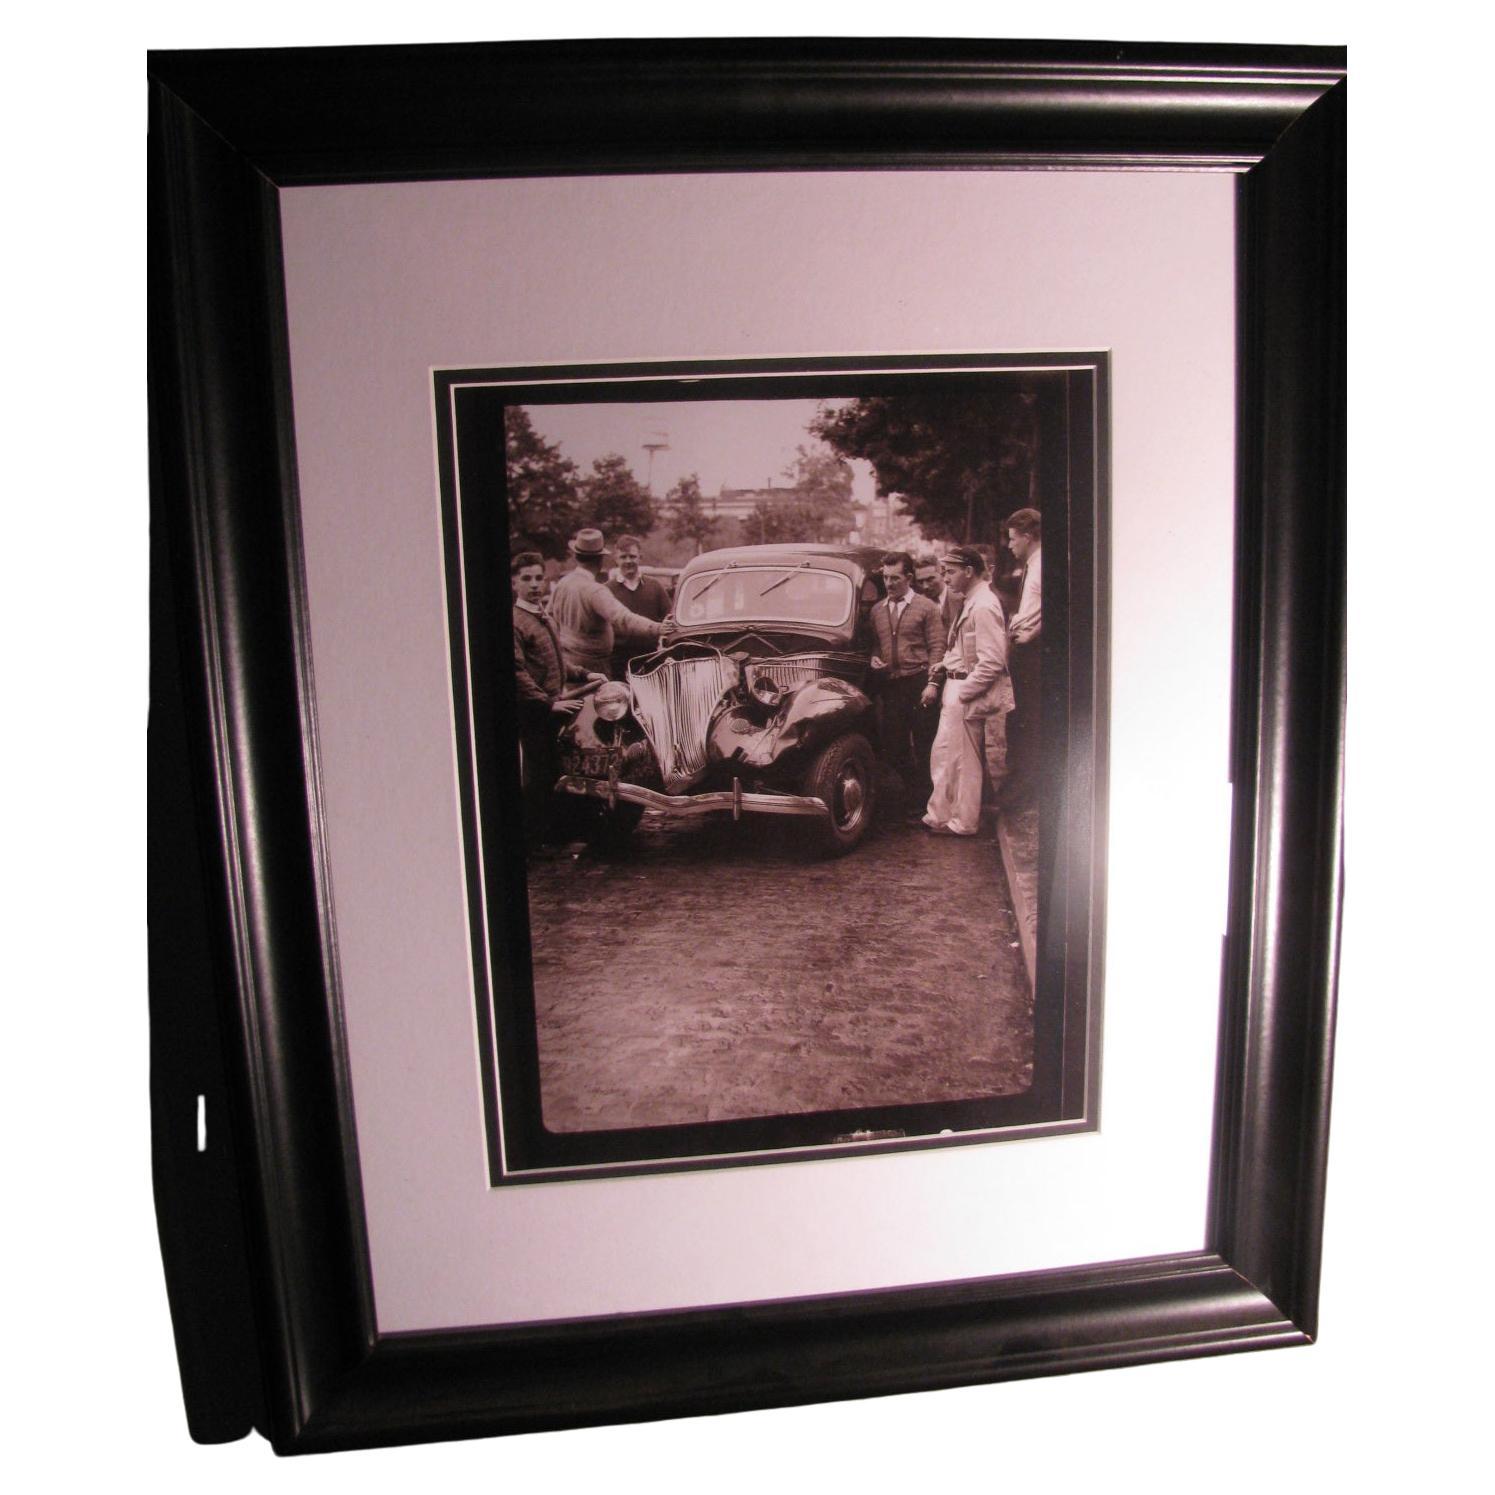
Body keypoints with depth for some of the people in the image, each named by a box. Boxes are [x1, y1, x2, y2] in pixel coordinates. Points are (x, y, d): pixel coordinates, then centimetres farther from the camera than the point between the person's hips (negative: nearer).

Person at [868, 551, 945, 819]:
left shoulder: (926, 607, 1)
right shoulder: (877, 609, 13)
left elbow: (937, 647, -3)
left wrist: (930, 683, -13)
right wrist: (874, 658, 1)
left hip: (918, 684, -4)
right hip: (888, 686, 5)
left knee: (924, 747, 1)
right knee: (894, 746, 8)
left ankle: (925, 804, 13)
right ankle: (914, 797, 24)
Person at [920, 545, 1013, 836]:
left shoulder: (983, 606, -18)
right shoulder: (969, 602, 12)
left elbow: (992, 662, -23)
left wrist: (961, 693, -19)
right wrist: (936, 680, 8)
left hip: (970, 695, -9)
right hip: (957, 689, 9)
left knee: (963, 761, 3)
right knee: (943, 757, 16)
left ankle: (962, 822, 17)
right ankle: (940, 816, 27)